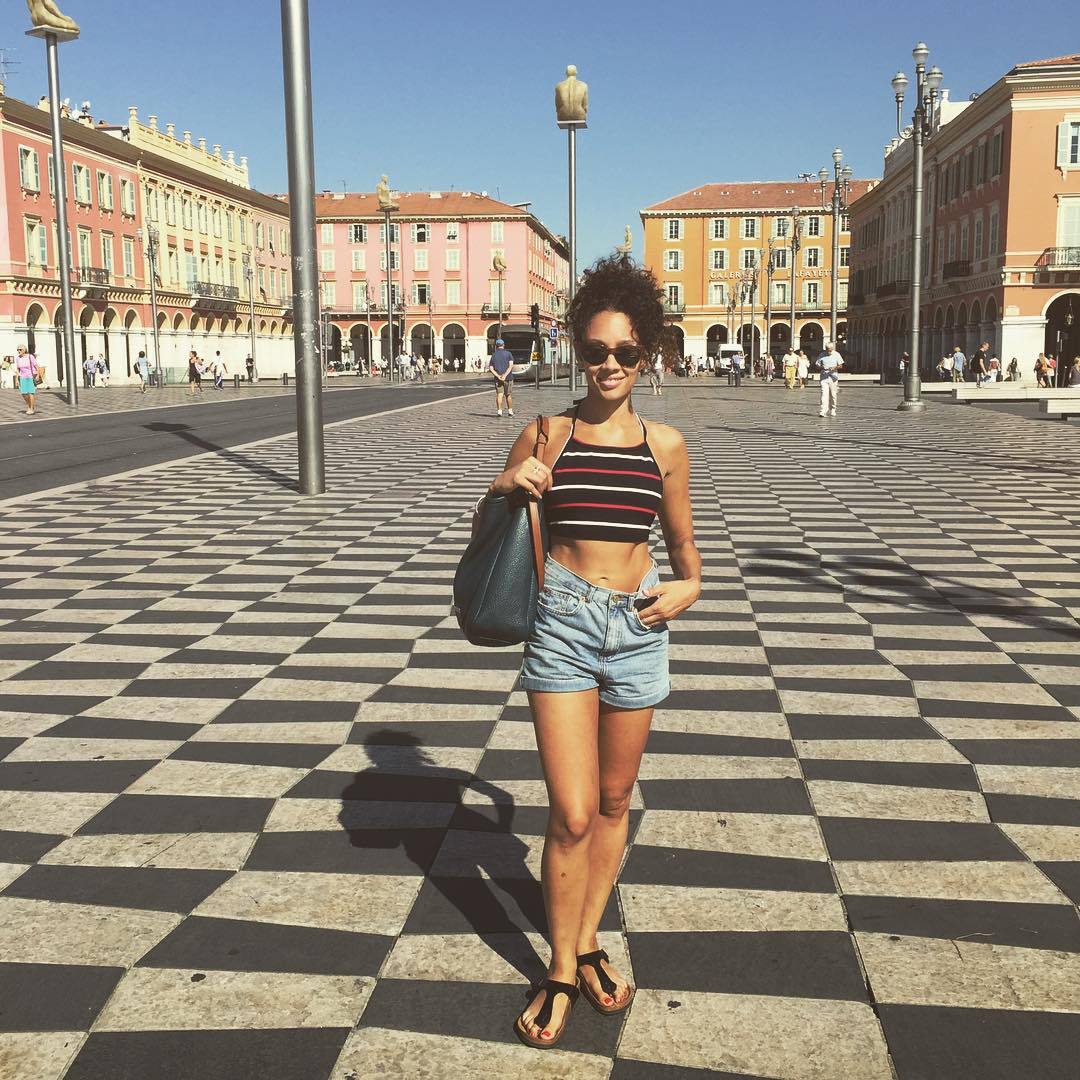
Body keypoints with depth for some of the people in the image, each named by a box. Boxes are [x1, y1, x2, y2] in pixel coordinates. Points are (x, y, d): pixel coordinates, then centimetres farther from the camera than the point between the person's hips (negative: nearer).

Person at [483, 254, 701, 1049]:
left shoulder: (665, 446, 3)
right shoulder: (545, 437, -1)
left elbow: (683, 542, 15)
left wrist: (690, 587, -4)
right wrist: (506, 487, -12)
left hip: (637, 627, 2)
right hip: (562, 624, -2)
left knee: (613, 802, 14)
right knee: (573, 814, -4)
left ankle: (588, 941, 34)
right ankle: (562, 971, 16)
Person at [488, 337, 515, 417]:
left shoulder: (493, 355, 7)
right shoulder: (508, 353, 1)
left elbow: (491, 368, -1)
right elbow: (511, 365, -11)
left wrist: (498, 376, -10)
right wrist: (505, 375, -16)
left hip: (498, 378, 1)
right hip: (508, 377, -1)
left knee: (499, 394, -1)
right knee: (508, 395, 9)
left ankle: (499, 411, -12)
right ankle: (510, 411, 15)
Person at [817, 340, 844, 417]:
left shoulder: (836, 355, 4)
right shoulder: (822, 355, 3)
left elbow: (841, 366, 5)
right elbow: (818, 366, 6)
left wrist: (835, 368, -15)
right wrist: (821, 367, -16)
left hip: (833, 377, 1)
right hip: (824, 377, -1)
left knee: (833, 395, 7)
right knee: (824, 394, -13)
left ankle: (832, 410, 23)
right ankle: (823, 411, -19)